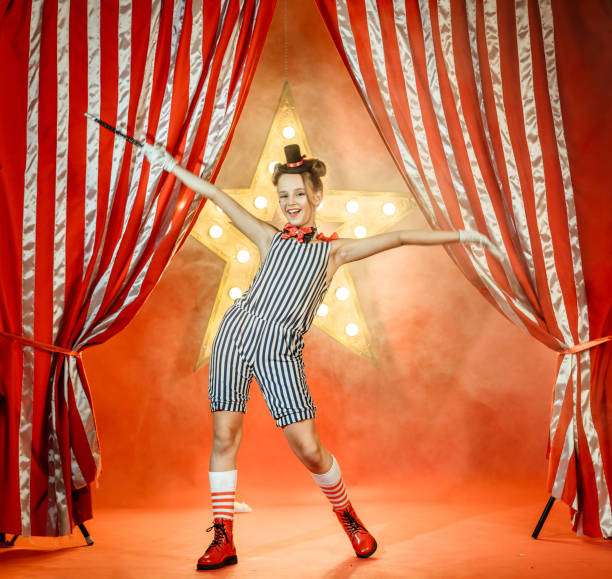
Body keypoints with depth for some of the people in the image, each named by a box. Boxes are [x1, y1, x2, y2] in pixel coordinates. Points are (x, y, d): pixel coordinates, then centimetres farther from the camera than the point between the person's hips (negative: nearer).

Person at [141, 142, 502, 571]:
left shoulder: (334, 250, 13)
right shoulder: (270, 238, 15)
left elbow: (397, 238, 7)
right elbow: (217, 196, 18)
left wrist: (459, 236, 5)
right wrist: (172, 165, 20)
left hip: (280, 351, -2)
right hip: (237, 332, 2)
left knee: (308, 447, -6)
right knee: (224, 436, 0)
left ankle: (347, 516, 23)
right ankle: (223, 539, 14)